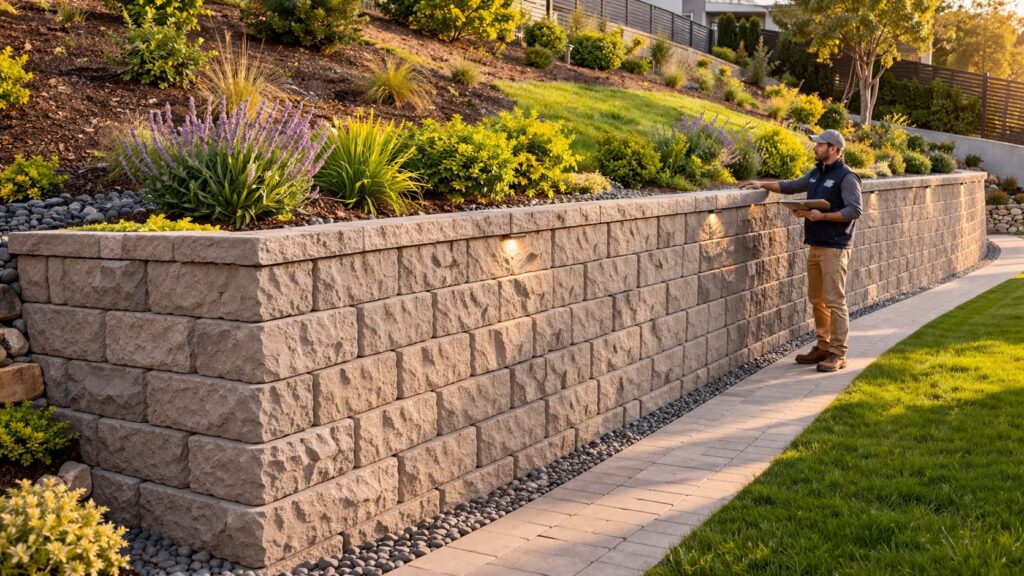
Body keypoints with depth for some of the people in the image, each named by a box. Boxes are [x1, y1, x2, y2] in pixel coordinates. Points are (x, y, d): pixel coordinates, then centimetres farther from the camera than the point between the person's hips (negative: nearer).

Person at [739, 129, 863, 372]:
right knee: (816, 299, 11)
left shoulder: (846, 177, -10)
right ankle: (823, 347, 20)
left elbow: (854, 210, -17)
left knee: (834, 301, -7)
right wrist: (762, 184, 16)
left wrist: (822, 216, -21)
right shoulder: (816, 174, 15)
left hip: (834, 248, -8)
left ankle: (838, 354, -2)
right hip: (815, 246, 8)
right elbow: (790, 186, 26)